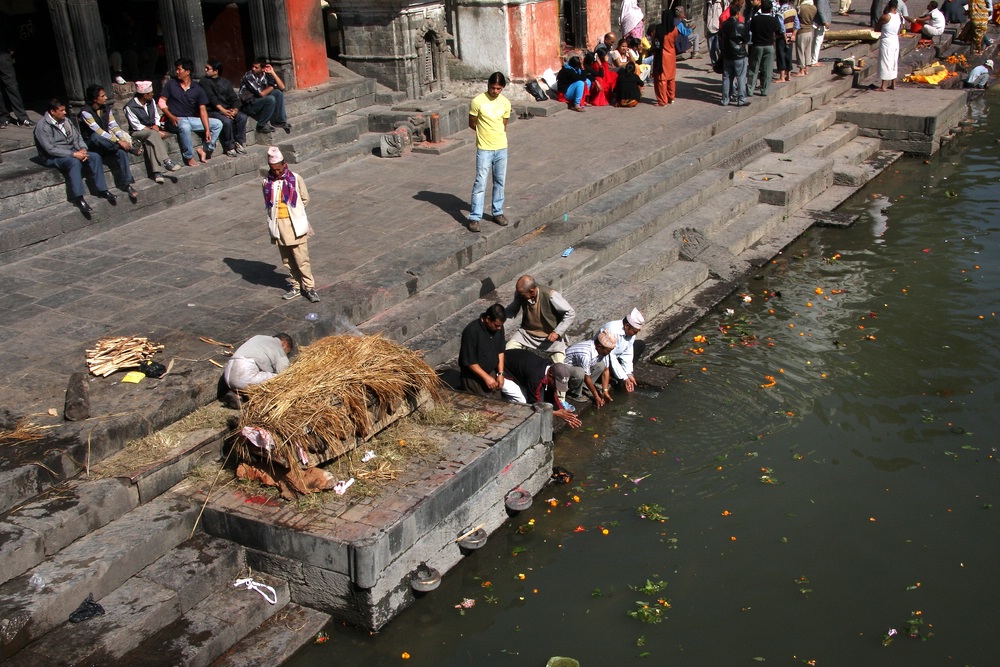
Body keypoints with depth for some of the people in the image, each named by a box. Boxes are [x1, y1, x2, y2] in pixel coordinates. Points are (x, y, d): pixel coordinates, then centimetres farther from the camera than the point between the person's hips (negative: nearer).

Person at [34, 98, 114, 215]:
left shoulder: (65, 120, 4)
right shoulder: (42, 126, -18)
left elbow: (77, 137, 8)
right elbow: (51, 149, -23)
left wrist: (83, 149, -14)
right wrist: (73, 154, -26)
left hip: (71, 151, 7)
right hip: (52, 158, -7)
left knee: (95, 156, -13)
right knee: (74, 162, -36)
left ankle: (102, 190, -8)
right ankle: (78, 198, -36)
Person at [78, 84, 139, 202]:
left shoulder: (106, 108, 4)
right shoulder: (86, 112, -17)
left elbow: (114, 126, -1)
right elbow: (98, 131, -26)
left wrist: (124, 140, -19)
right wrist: (118, 141, -32)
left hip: (107, 144, 5)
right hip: (92, 143, -4)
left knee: (121, 151, -28)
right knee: (96, 136, -39)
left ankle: (127, 184, -28)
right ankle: (131, 148, -33)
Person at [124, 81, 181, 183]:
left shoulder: (151, 102, 5)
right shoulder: (130, 107, -15)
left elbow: (156, 118, 13)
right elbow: (137, 126, -17)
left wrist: (156, 127, -10)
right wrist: (157, 132, -20)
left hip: (151, 130, 5)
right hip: (137, 133, -5)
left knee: (150, 141, -31)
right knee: (153, 134, -36)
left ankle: (157, 172, -43)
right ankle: (166, 161, -44)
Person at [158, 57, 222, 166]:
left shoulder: (198, 89, 2)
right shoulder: (171, 84, 0)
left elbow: (203, 110, -2)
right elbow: (162, 102, 2)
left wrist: (207, 130, -12)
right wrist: (171, 116, -17)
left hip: (192, 119, 4)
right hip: (176, 120, -4)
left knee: (217, 124, -8)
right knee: (185, 127, -40)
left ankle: (204, 149, -5)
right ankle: (189, 157, -25)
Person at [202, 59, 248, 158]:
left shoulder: (225, 82, 14)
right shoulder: (205, 81, 1)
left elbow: (234, 98, 6)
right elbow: (211, 98, -13)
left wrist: (235, 109, -16)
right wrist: (223, 110, -25)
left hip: (227, 109, 4)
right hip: (212, 111, -4)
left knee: (242, 117, -22)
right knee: (227, 121, -33)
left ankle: (240, 143, -15)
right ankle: (229, 147, -20)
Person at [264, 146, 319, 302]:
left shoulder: (295, 178, -6)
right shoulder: (267, 182, 1)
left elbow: (305, 199, 5)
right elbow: (268, 204, 14)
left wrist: (293, 211, 8)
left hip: (295, 224, -3)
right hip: (278, 225, 3)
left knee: (302, 259, -3)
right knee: (287, 260, 11)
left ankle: (309, 287, 5)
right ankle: (295, 286, 23)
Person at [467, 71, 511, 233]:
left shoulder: (505, 103, 0)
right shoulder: (477, 101, -11)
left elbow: (504, 125, 11)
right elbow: (472, 124, -2)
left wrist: (496, 135, 2)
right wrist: (486, 133, 4)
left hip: (501, 148, 4)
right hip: (484, 149, -4)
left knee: (500, 181, 12)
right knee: (480, 183, -6)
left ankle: (498, 212, 26)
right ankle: (474, 217, -2)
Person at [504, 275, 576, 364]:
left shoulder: (550, 295, -29)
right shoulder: (520, 294, -15)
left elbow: (571, 314, -21)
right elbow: (513, 309, 7)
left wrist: (557, 332, -27)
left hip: (550, 336, -3)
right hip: (527, 333, 3)